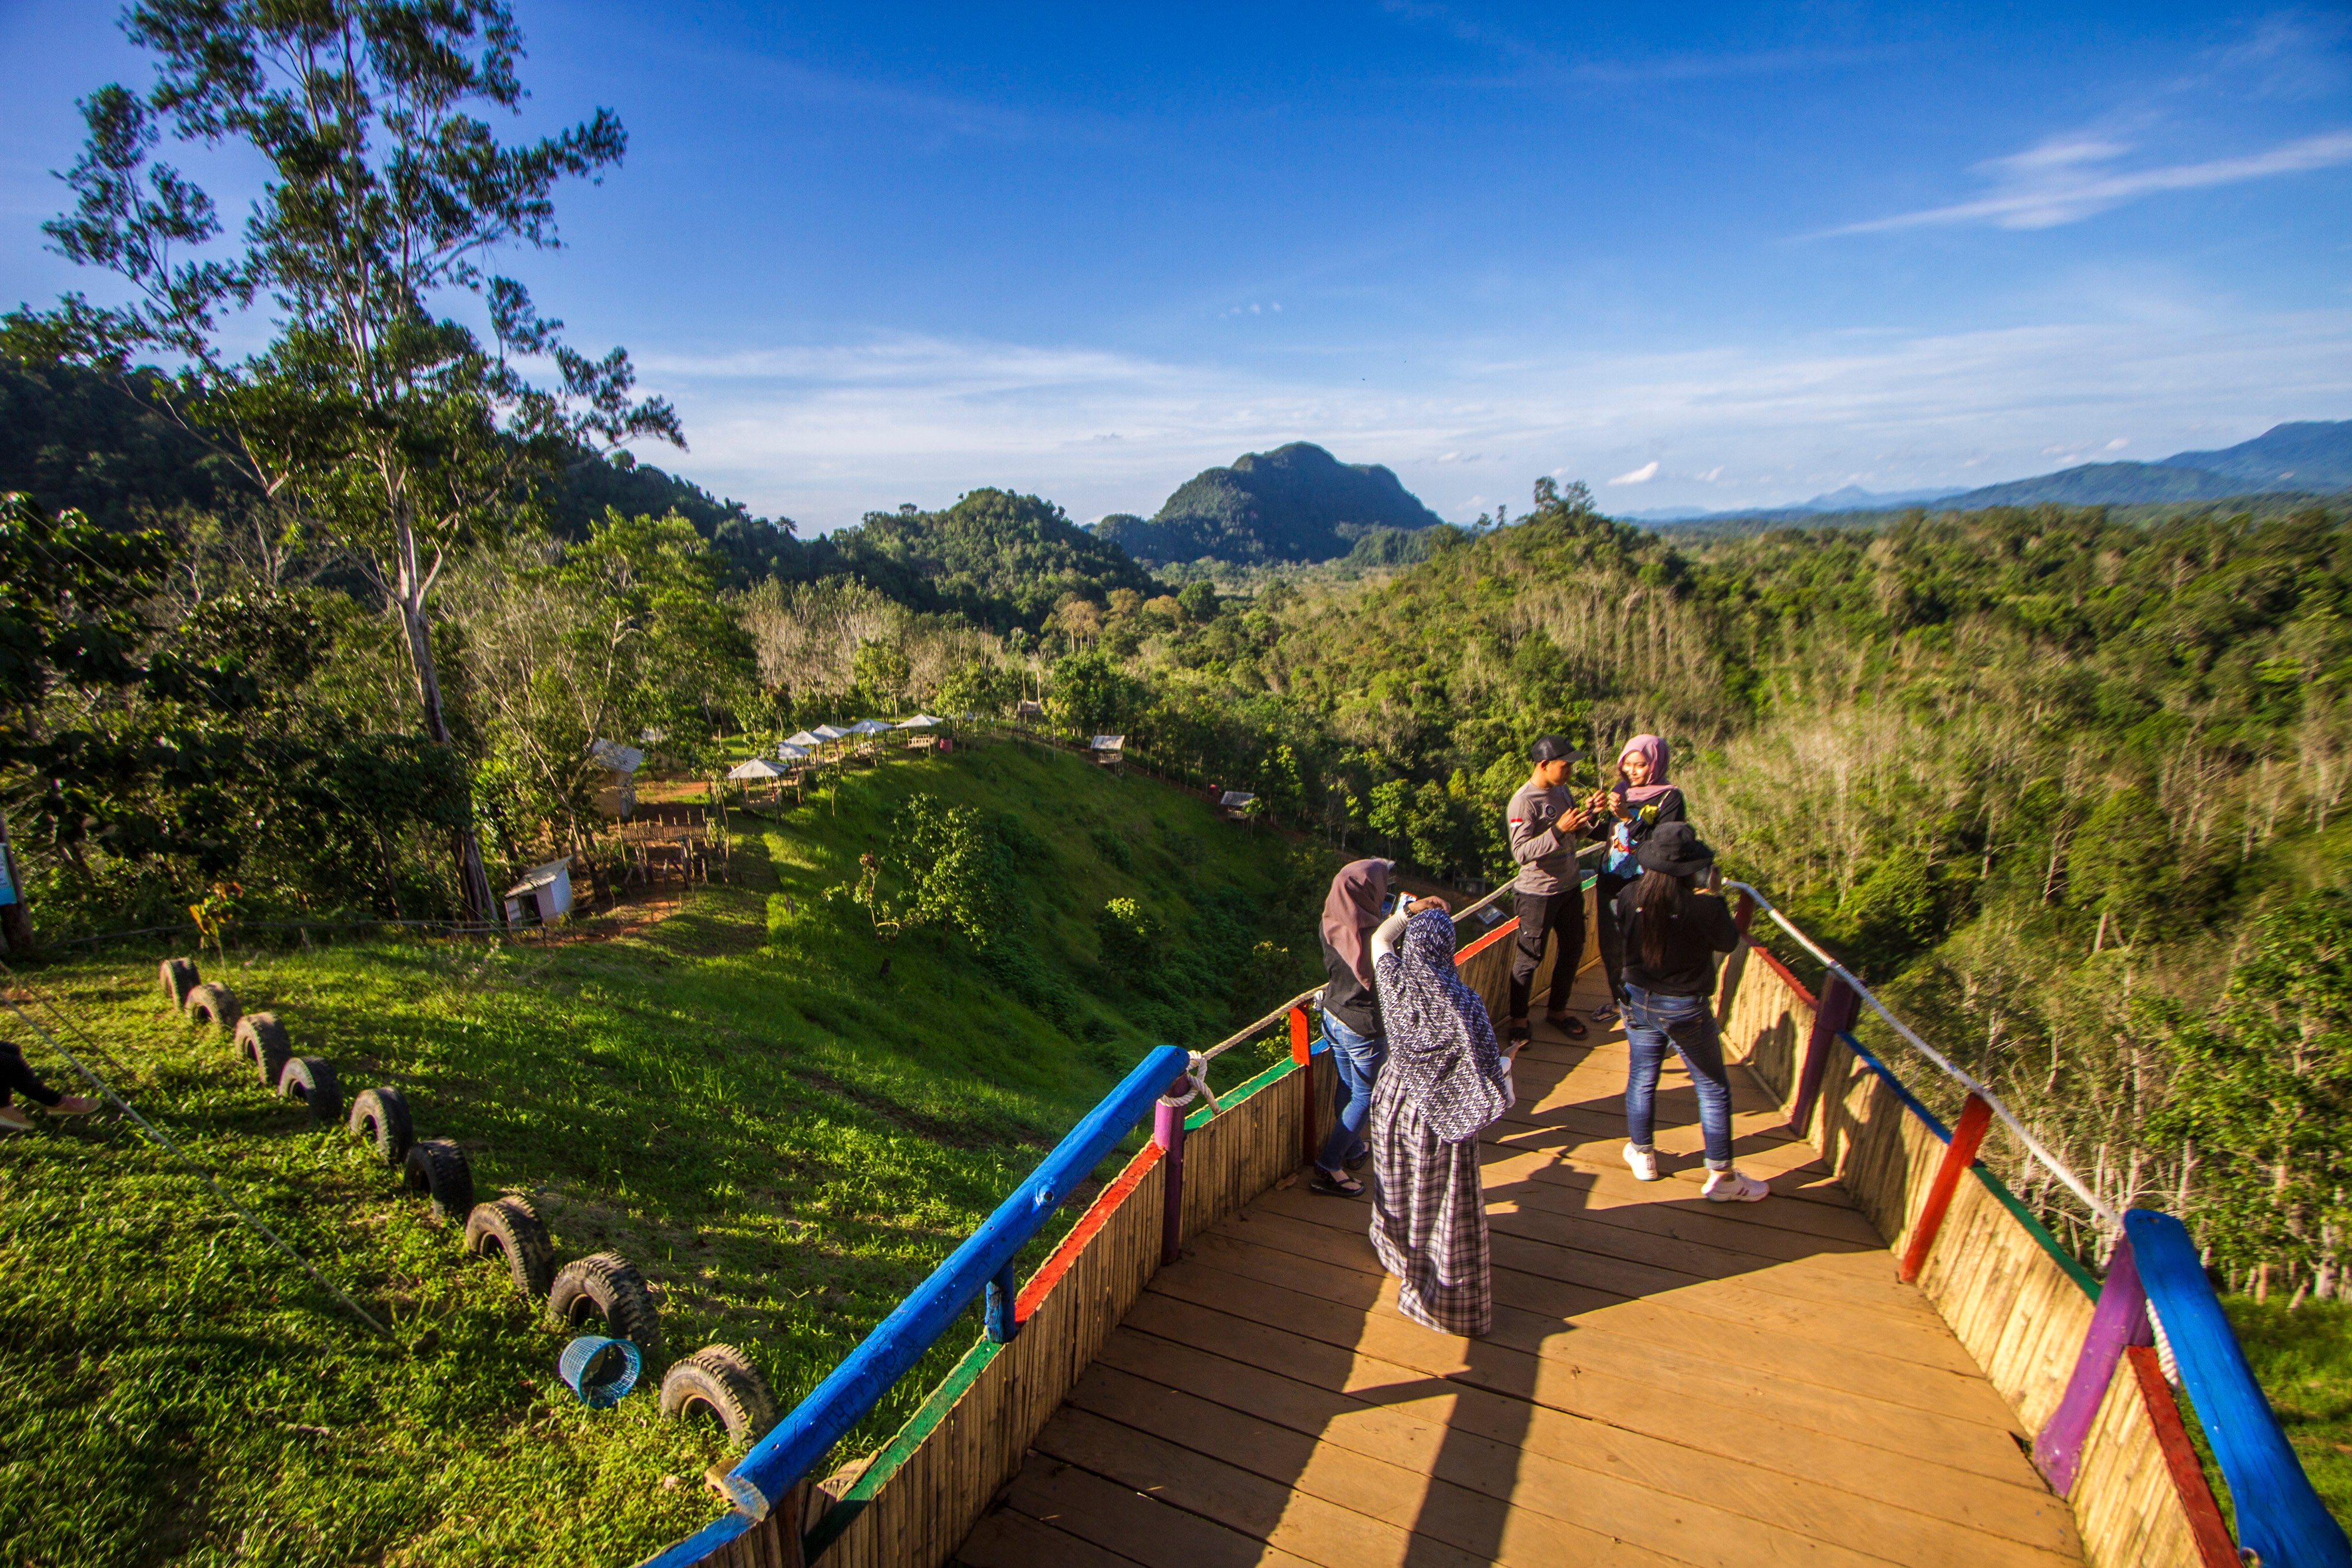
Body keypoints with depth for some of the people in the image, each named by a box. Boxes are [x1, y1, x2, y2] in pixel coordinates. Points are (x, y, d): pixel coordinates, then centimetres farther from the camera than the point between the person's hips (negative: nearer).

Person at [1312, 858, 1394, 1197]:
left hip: (1333, 1015, 7)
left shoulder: (1332, 924, -7)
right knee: (1365, 1096, 12)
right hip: (1365, 1026, -7)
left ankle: (1354, 1151, 45)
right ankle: (1328, 1168, 16)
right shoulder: (1373, 934, -29)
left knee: (1347, 1088, 25)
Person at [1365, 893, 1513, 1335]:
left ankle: (1396, 1250, 51)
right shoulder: (1461, 1003, -28)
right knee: (1443, 1205, 10)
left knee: (1400, 1186, 27)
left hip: (1396, 1100, 5)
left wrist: (1409, 912, 12)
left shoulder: (1394, 982, -16)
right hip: (1441, 1116, -5)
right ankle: (1447, 1298, 24)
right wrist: (1505, 1060, 0)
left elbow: (1379, 939, 6)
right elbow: (1488, 1067, -20)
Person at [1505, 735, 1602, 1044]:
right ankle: (1518, 1019, 20)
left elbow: (1576, 834, 16)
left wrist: (1588, 816, -4)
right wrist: (1558, 830, -30)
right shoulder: (1523, 802, -20)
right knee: (1529, 958, 3)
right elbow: (1521, 852, -25)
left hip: (1571, 886, 8)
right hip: (1538, 893, -8)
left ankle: (1557, 1010, 36)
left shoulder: (1562, 790, 5)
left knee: (1573, 949, 18)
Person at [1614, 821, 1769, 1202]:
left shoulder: (1630, 897, -14)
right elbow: (1728, 942, -5)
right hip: (1687, 1009, -4)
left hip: (1639, 1001, 4)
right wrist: (1712, 895, 2)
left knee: (1642, 1079, 19)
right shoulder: (1704, 907, -24)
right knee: (1713, 1089, 13)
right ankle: (1720, 1176, 22)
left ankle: (1642, 1155, 35)